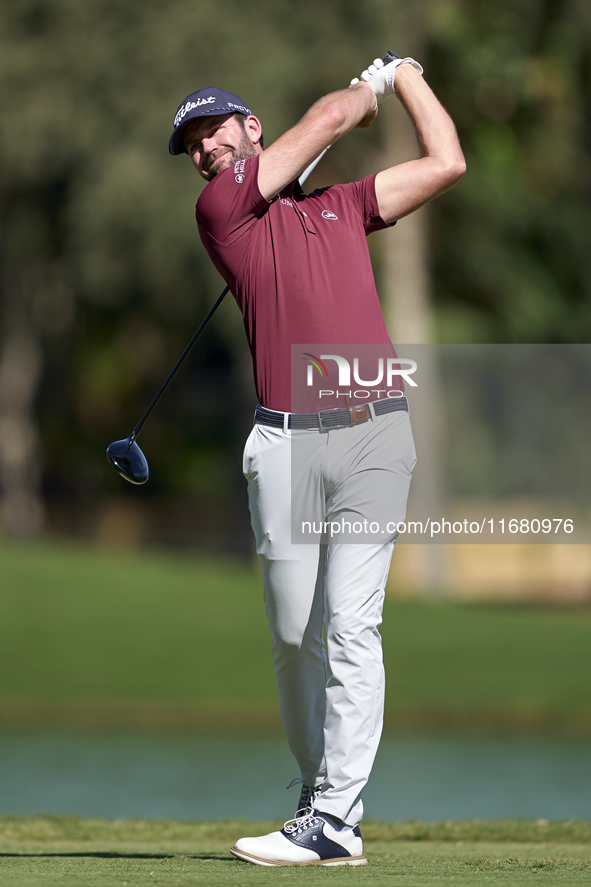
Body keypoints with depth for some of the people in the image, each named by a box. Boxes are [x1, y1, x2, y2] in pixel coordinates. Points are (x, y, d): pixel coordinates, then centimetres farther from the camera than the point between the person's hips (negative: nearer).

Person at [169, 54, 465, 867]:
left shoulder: (341, 205, 22)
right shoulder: (220, 210, 9)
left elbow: (445, 164, 24)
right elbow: (329, 118, 8)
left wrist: (406, 77, 31)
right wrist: (374, 86, 26)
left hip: (375, 433, 1)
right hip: (286, 441, -1)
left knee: (351, 624, -10)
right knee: (294, 634, 1)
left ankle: (335, 822, -14)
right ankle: (317, 789, 18)